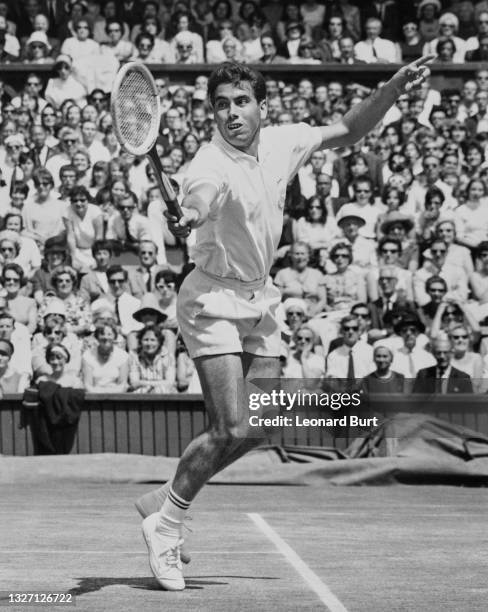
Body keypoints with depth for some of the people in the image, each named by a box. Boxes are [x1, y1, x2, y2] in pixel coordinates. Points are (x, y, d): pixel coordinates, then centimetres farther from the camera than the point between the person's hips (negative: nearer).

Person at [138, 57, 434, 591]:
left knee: (255, 429, 7)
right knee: (230, 431, -16)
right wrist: (184, 221, -68)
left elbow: (345, 132, 11)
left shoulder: (281, 143, -3)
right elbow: (197, 203, -44)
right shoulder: (212, 167, -24)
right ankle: (164, 523, 2)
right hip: (214, 302, -7)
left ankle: (164, 503, 21)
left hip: (260, 301, 7)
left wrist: (392, 89, -1)